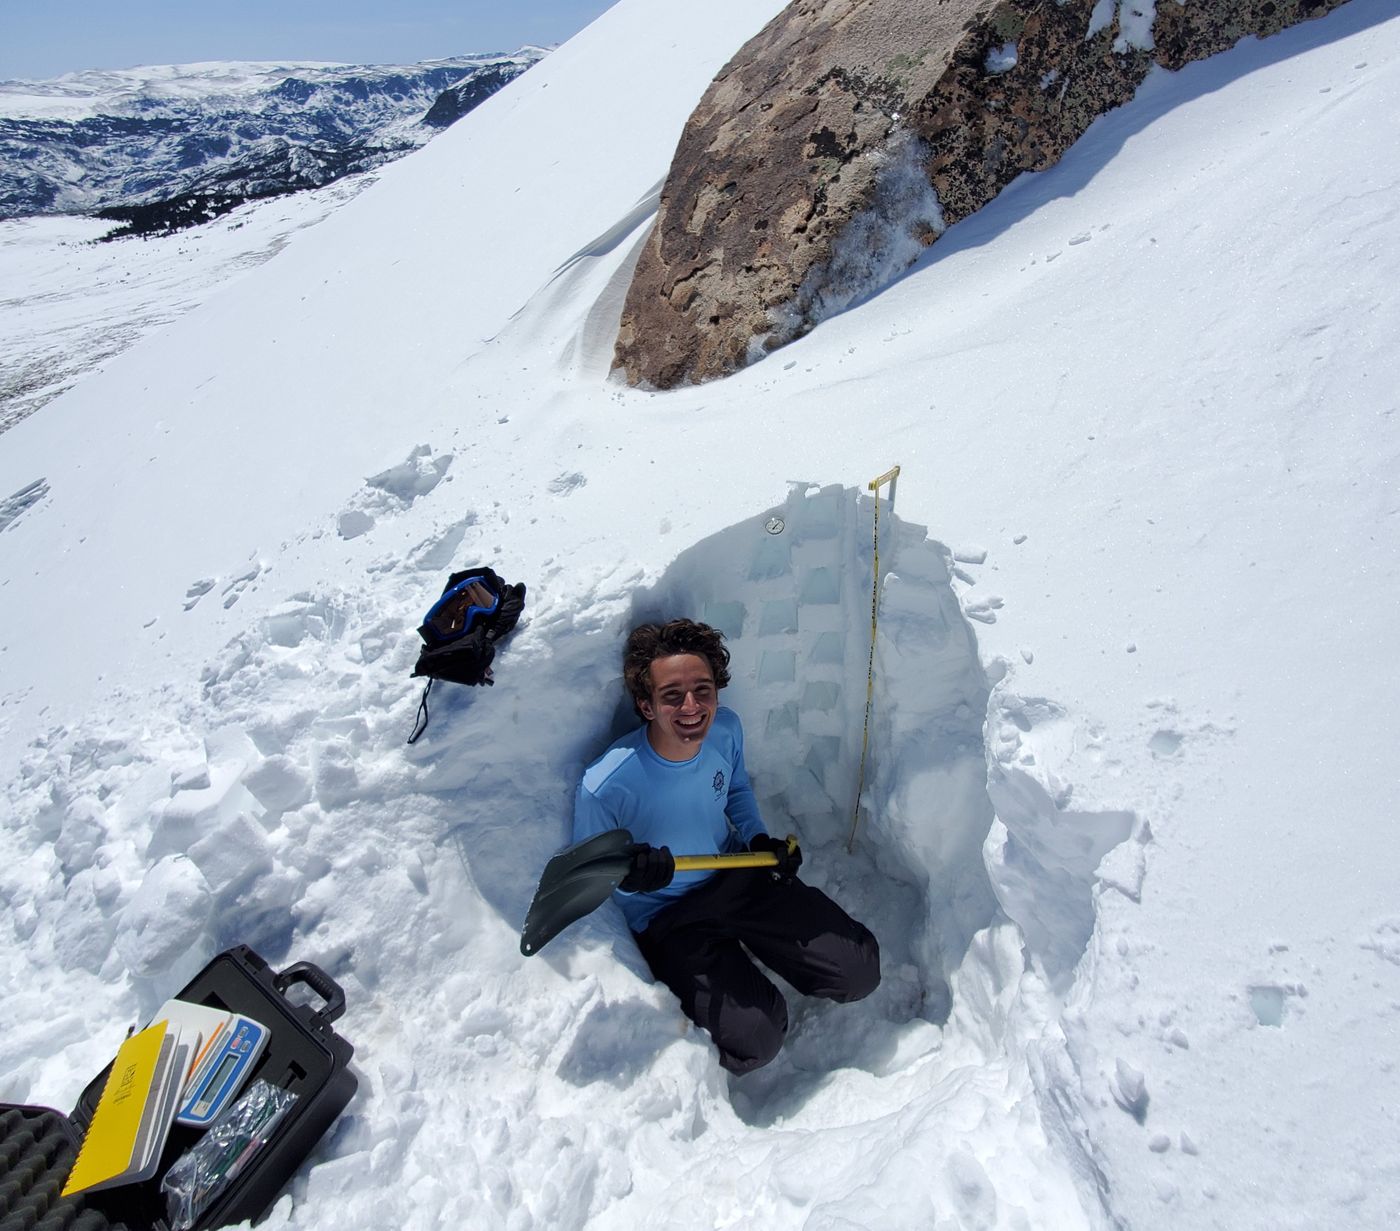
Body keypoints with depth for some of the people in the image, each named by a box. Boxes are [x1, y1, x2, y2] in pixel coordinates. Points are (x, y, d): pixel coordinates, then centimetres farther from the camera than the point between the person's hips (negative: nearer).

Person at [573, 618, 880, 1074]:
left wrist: (759, 839, -6)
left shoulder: (726, 729, -14)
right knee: (756, 1037, -19)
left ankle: (748, 949, 22)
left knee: (859, 969, -1)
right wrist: (627, 878, -33)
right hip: (664, 915, -4)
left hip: (738, 876, 5)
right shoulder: (605, 786, -30)